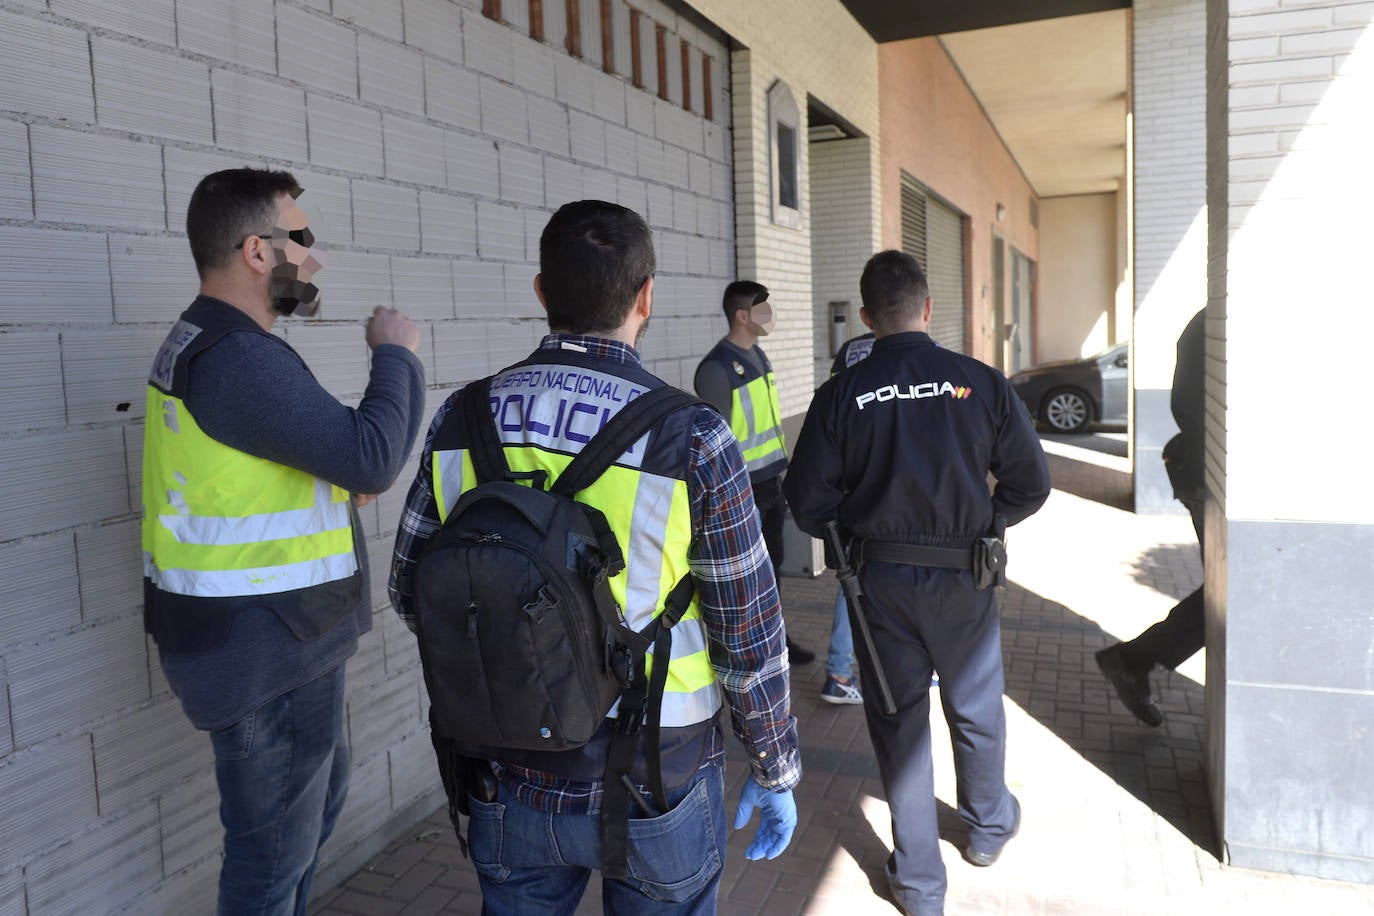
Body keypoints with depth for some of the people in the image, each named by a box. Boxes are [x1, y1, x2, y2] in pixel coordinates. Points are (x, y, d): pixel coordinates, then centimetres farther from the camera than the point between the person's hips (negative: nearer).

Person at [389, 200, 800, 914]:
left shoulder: (460, 421, -8)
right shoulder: (692, 438, -18)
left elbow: (412, 596, 2)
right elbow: (749, 634, -11)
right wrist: (774, 771, 3)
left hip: (508, 781, 3)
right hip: (653, 789, -2)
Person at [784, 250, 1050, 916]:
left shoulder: (841, 394, -10)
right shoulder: (980, 382, -8)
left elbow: (807, 503, -10)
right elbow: (1030, 483, -3)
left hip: (879, 579, 0)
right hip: (962, 578, 1)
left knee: (897, 720, 13)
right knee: (975, 710, 22)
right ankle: (988, 828, 47)